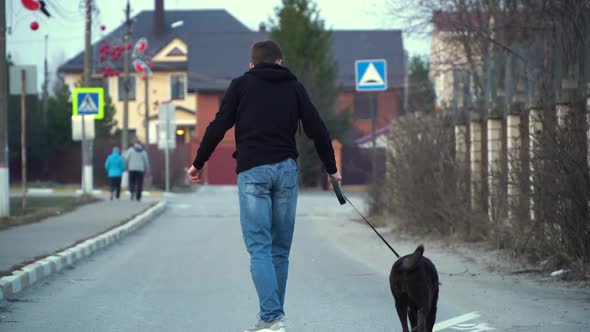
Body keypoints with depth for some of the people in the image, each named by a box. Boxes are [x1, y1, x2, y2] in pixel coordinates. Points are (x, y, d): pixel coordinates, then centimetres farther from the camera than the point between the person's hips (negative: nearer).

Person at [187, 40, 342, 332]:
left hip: (252, 170, -2)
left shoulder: (241, 85, 8)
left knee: (259, 247, -6)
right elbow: (317, 130, 12)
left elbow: (219, 127, 3)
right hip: (286, 169, 3)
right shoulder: (294, 87, 14)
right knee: (280, 249, 9)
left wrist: (198, 163, 13)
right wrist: (331, 169, 23)